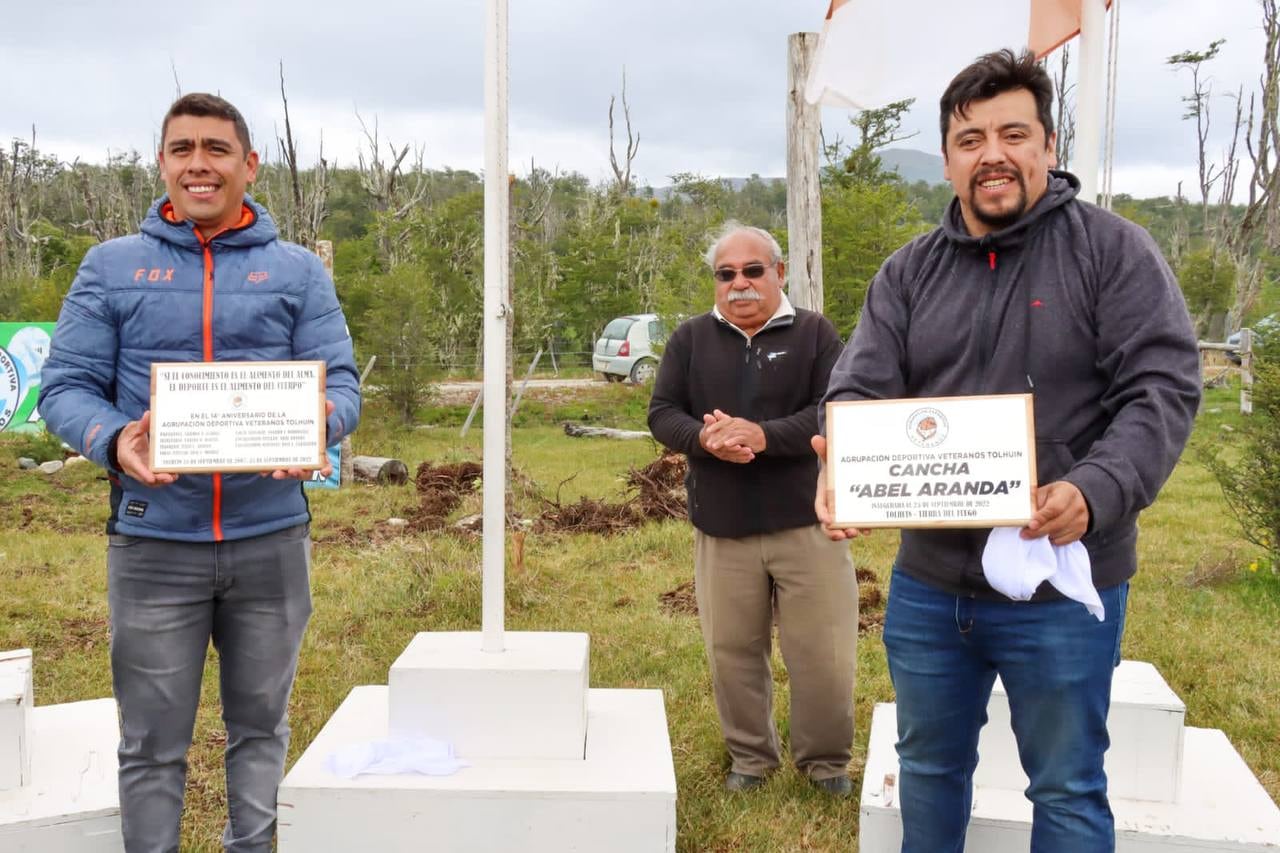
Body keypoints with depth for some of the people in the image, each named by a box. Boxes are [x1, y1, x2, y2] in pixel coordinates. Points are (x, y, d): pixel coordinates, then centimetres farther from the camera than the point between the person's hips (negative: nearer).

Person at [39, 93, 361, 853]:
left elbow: (341, 380, 0)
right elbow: (66, 387, 2)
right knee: (153, 744, 7)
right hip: (154, 542, 0)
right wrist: (114, 440, -20)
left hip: (271, 539, 1)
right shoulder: (112, 266, 5)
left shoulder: (299, 271, 6)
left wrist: (317, 424, -23)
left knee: (260, 727, 15)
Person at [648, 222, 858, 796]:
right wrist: (704, 438, -18)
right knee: (732, 650, 10)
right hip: (721, 527, 2)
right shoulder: (691, 339, 8)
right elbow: (662, 414, 4)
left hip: (806, 523, -2)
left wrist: (763, 435, -24)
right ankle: (750, 756, 30)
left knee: (823, 652, 3)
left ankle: (826, 761, 24)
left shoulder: (814, 333, 0)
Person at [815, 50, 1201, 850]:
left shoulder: (1114, 251, -6)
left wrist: (1094, 493, -29)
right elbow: (861, 390, -2)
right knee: (929, 768, 21)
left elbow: (1164, 388, -12)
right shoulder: (908, 273, 5)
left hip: (1063, 587, -3)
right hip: (927, 583, 4)